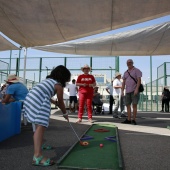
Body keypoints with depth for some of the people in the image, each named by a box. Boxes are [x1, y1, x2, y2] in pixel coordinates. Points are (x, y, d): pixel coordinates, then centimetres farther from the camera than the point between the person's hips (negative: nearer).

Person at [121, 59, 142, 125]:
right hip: (128, 91, 6)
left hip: (135, 90, -6)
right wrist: (122, 91, 3)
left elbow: (139, 80, -11)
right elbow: (123, 82, 13)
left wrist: (136, 89, -23)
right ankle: (128, 120, 10)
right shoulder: (126, 72, 16)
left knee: (134, 105, -9)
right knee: (127, 105, 4)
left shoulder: (137, 70, -1)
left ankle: (134, 120, -4)